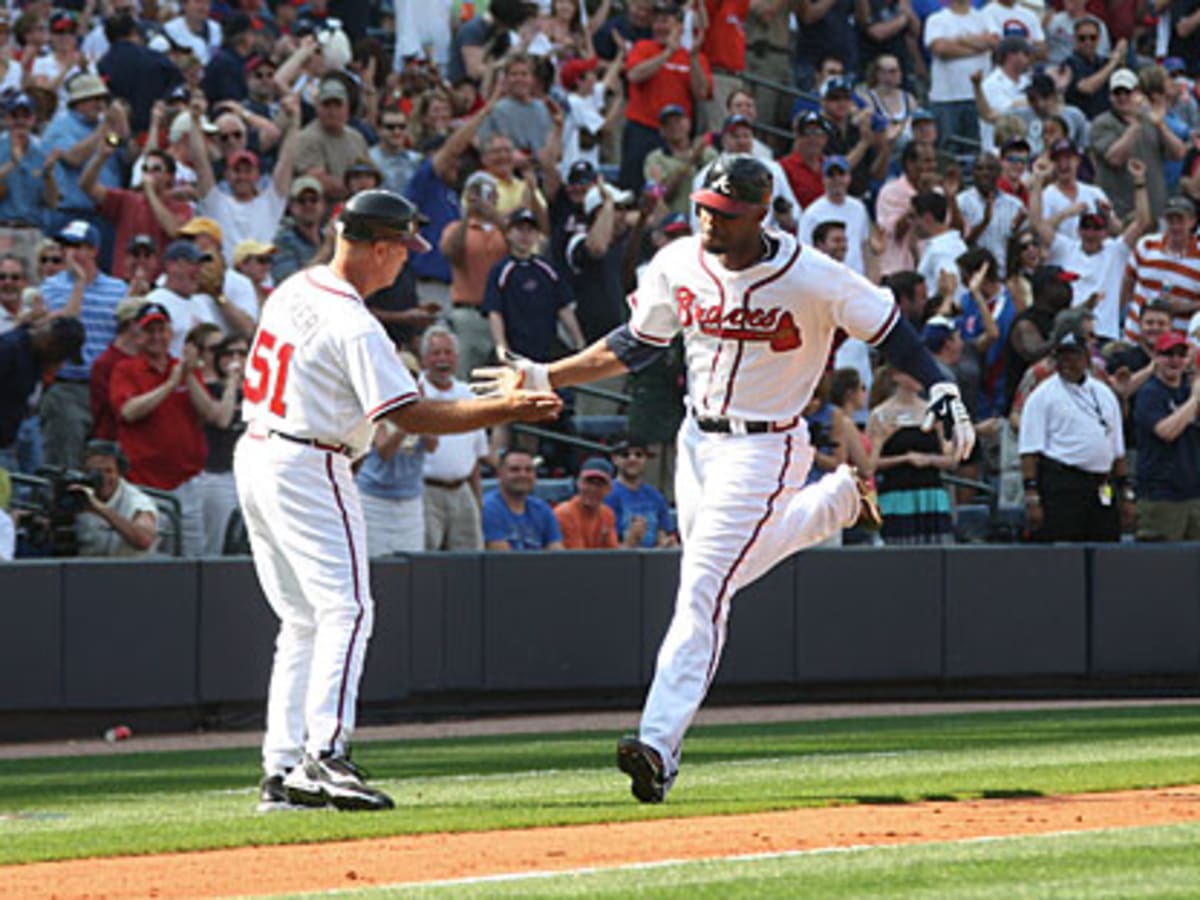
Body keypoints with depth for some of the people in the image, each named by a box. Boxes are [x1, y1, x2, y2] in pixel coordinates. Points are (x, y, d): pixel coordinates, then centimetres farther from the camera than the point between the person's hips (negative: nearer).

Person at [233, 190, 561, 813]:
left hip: (255, 456, 9)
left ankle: (282, 769, 8)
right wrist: (506, 409, -18)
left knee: (302, 621, 12)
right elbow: (410, 416, -21)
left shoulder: (294, 289, 9)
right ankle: (326, 755, -26)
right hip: (308, 470, -9)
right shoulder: (354, 327, -18)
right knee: (345, 608, -13)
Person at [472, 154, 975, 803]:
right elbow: (635, 346, 10)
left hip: (763, 450, -7)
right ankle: (834, 502, 48)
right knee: (727, 564, 23)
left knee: (703, 589, -16)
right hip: (697, 439, 7)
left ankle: (659, 744, -20)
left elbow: (888, 328, -7)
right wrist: (543, 378, 5)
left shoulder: (810, 278, -18)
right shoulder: (678, 265, -3)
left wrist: (941, 390, -19)